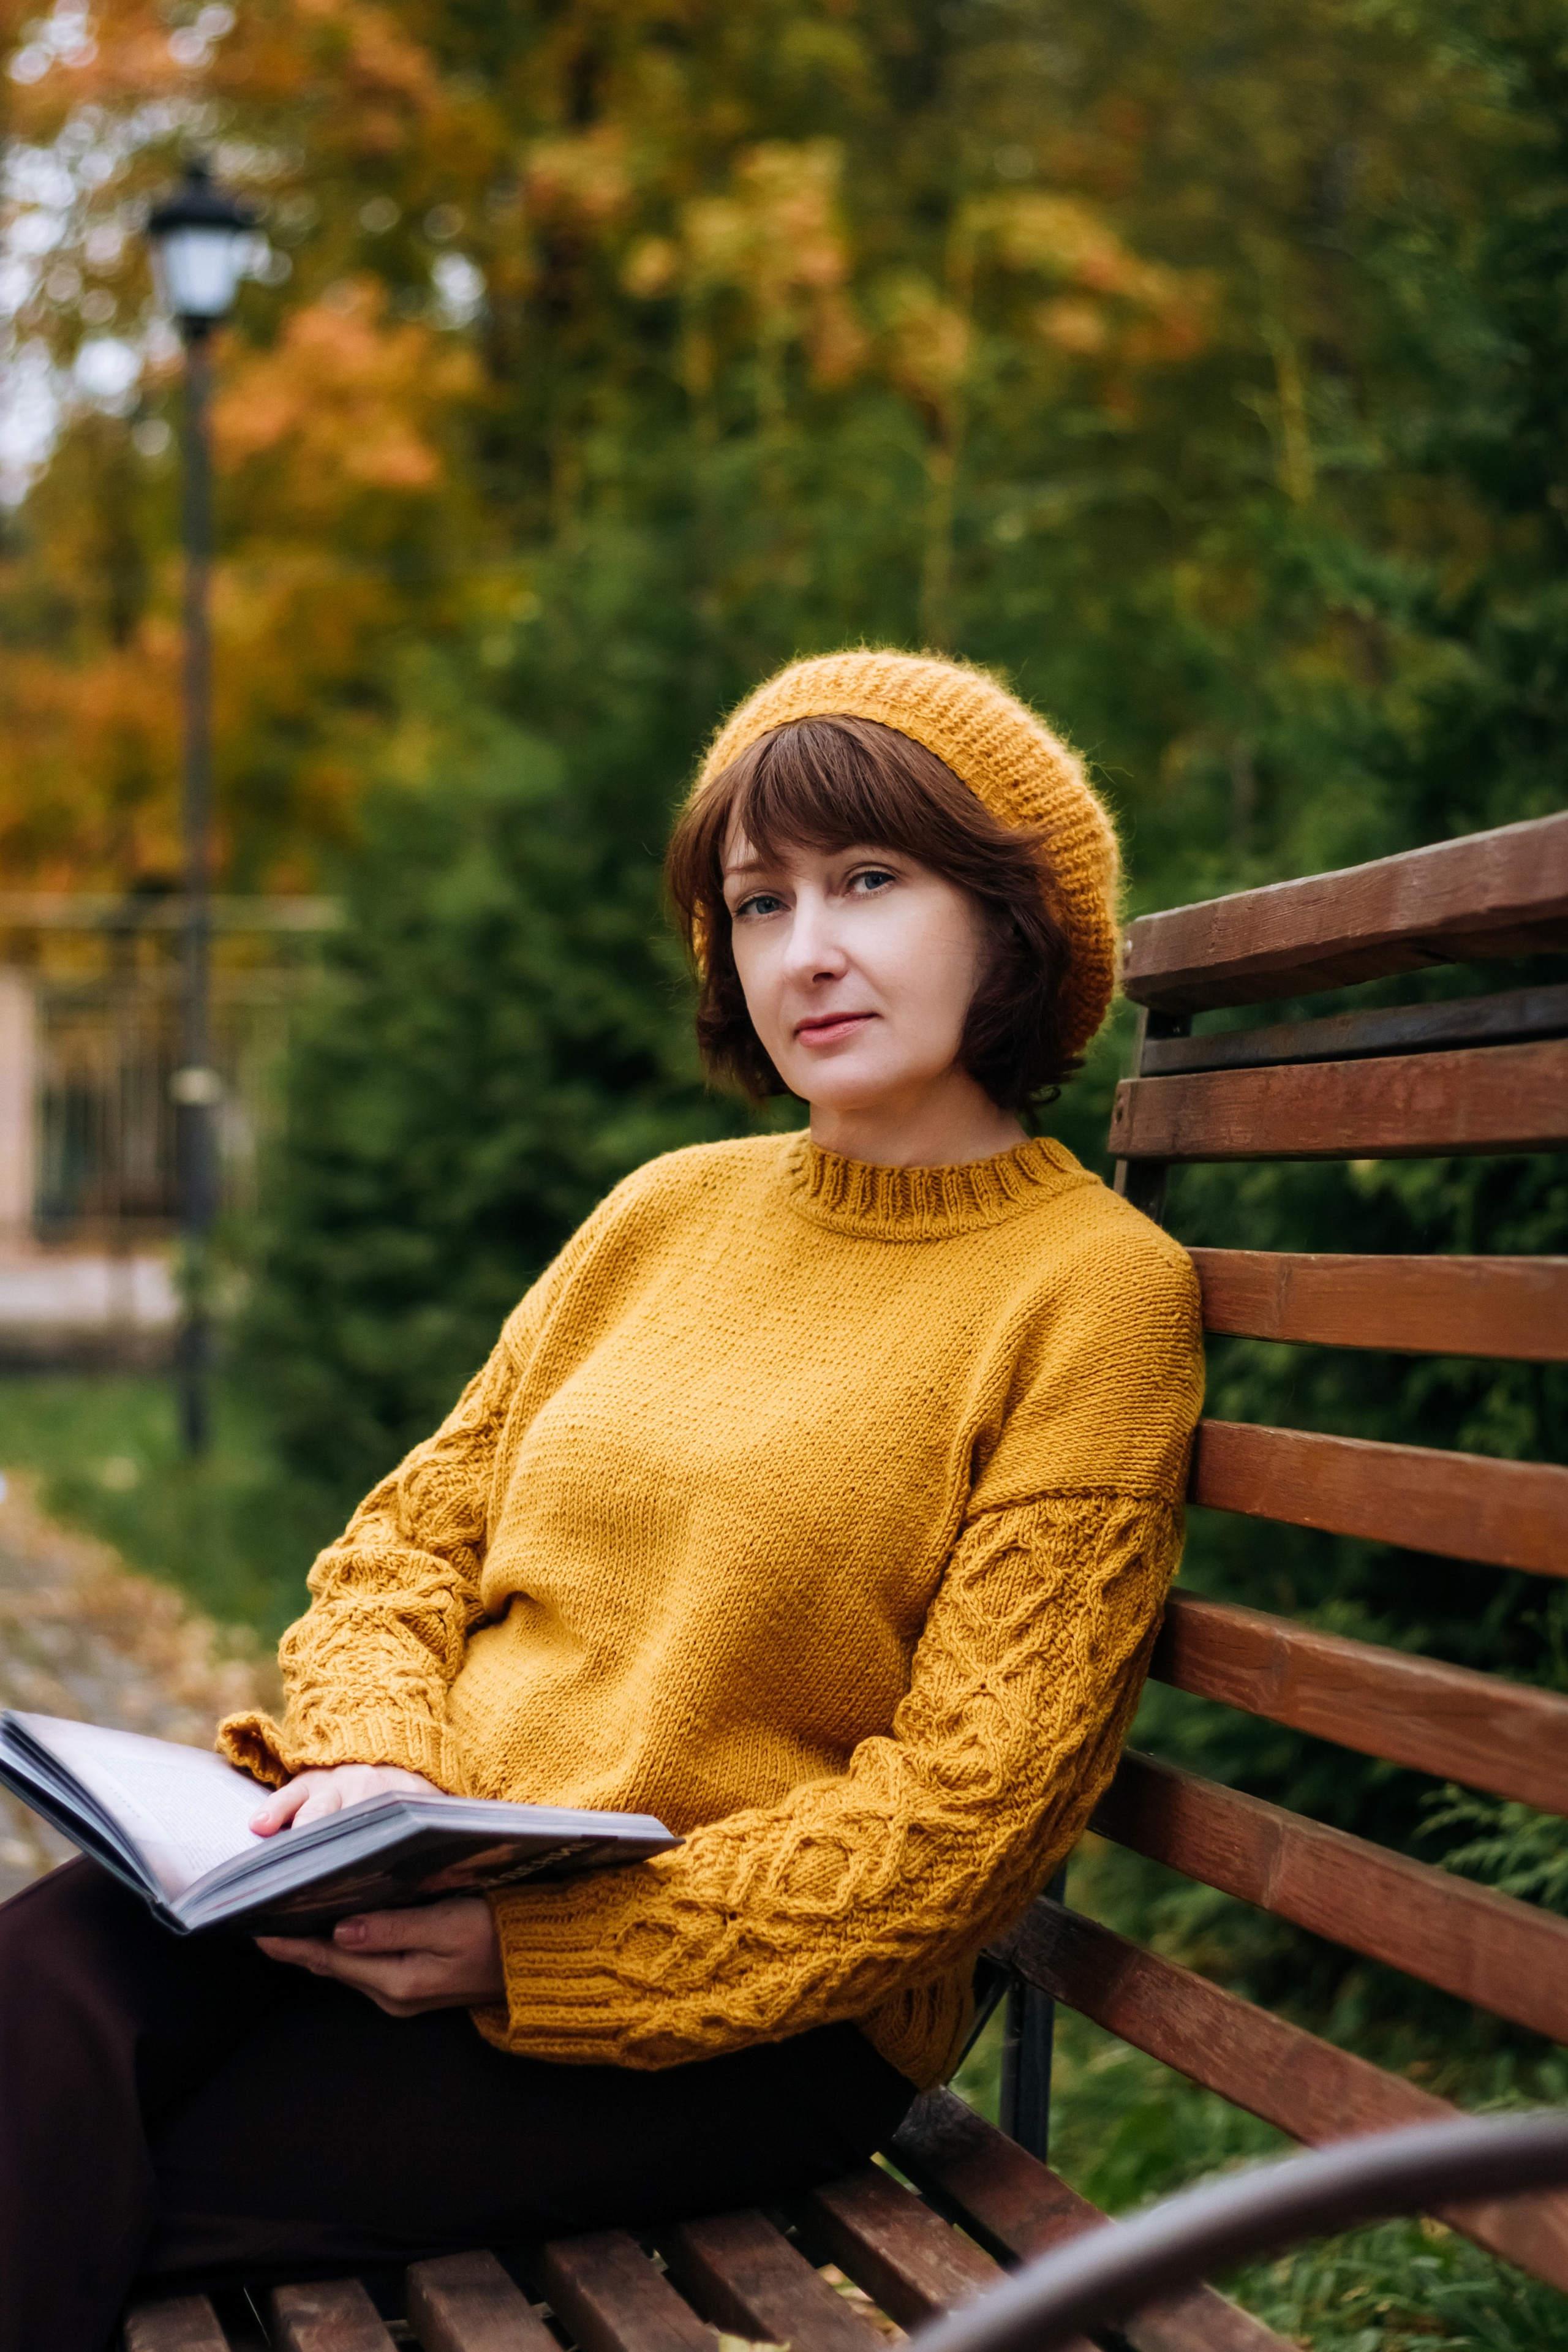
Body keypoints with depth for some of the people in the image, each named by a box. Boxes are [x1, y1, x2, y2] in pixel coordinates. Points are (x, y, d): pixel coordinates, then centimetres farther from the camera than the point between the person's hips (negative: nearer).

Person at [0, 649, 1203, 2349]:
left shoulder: (1096, 1288, -4)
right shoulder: (666, 1212, 14)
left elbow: (972, 1801, -10)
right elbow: (413, 1539, 16)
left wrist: (537, 1945, -19)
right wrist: (370, 1764, -8)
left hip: (750, 2002, -5)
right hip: (422, 1900, 5)